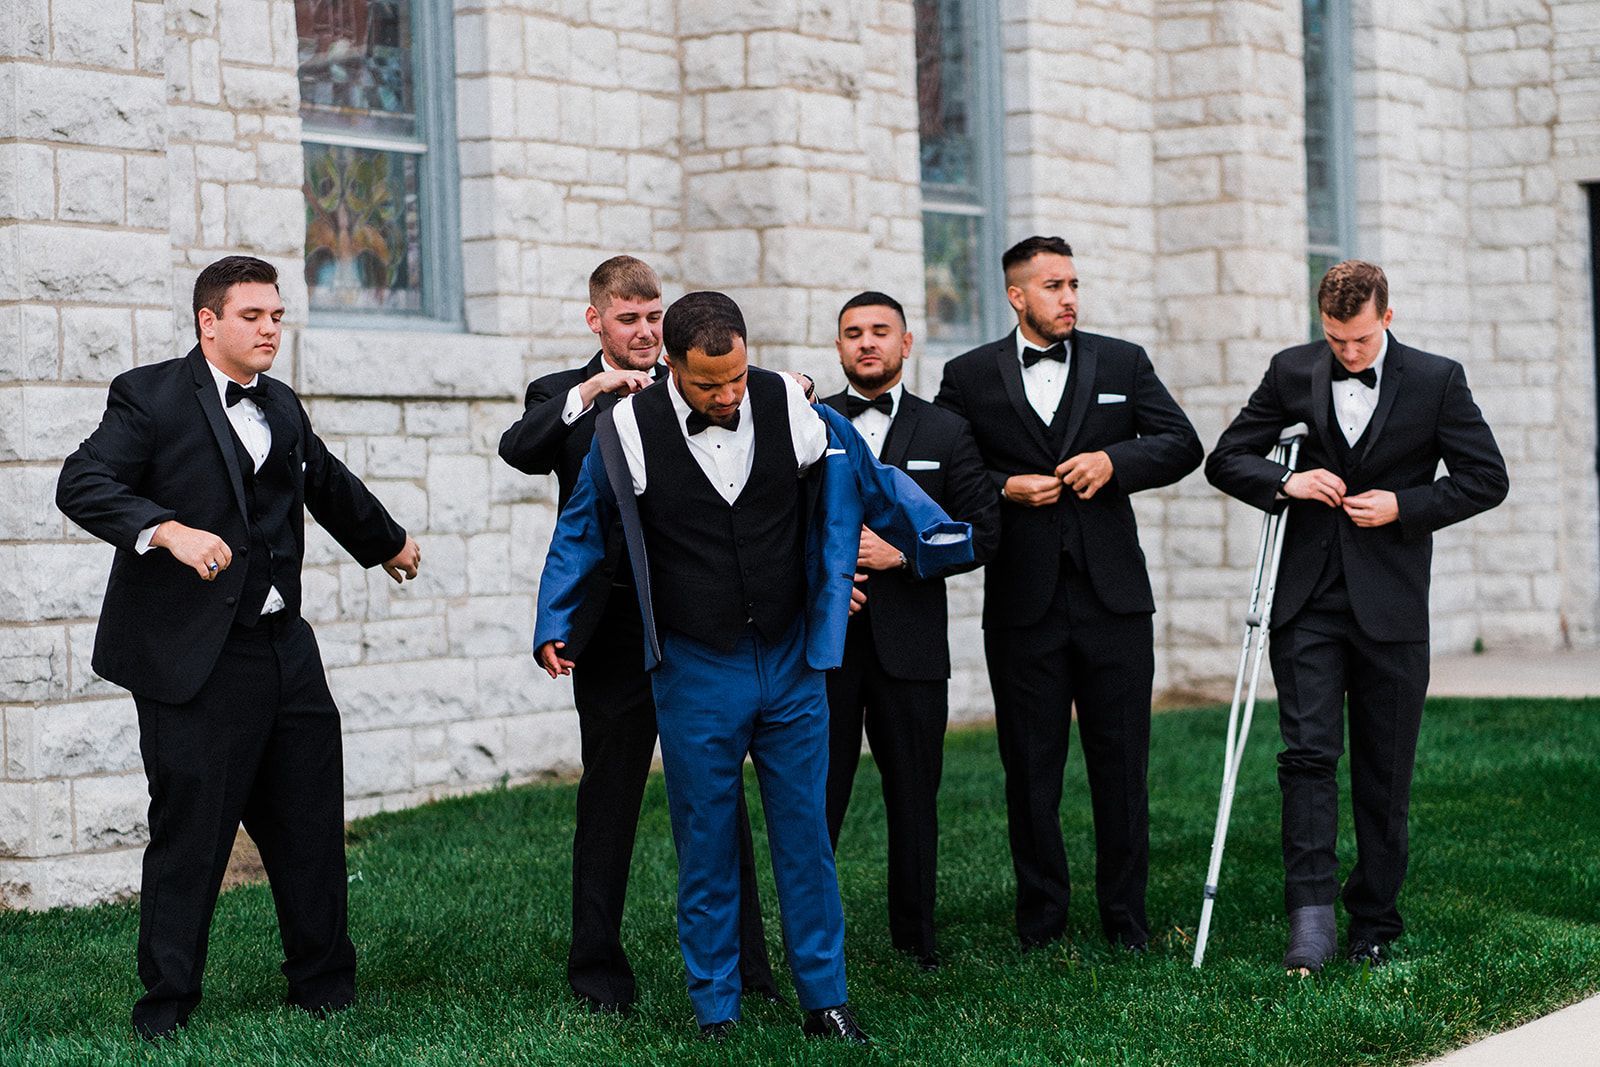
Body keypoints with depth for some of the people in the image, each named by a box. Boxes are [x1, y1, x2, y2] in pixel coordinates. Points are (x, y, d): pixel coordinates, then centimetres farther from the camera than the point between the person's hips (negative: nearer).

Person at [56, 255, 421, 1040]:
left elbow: (329, 486, 34)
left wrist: (388, 543, 49)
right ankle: (166, 1004, 9)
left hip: (284, 650, 7)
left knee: (310, 823, 10)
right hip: (195, 659, -7)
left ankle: (324, 986, 23)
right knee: (190, 828, -3)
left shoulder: (281, 408, 16)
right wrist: (171, 532, -29)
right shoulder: (149, 397, -5)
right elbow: (82, 486, -16)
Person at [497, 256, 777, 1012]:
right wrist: (588, 393, -24)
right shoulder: (563, 397, 6)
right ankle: (597, 969, 14)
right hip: (615, 630, -2)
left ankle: (742, 961, 14)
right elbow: (518, 451, -13)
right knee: (609, 800, 5)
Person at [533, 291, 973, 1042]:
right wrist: (554, 627, 5)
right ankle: (715, 1010, 18)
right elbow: (581, 530, 6)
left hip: (791, 663, 1)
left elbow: (870, 482, 8)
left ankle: (825, 999, 19)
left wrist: (941, 541, 10)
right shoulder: (630, 430, -9)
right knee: (706, 847, 7)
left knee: (805, 838, 8)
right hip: (695, 673, -1)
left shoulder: (788, 406, -7)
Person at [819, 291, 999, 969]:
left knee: (914, 799, 5)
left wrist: (902, 552, -9)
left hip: (909, 642, 0)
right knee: (814, 798, -1)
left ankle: (915, 939, 16)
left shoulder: (945, 434, 9)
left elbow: (982, 532, 2)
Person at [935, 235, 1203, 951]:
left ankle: (1126, 919, 13)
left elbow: (1183, 445, 6)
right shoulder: (969, 376, 6)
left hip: (1113, 597, 1)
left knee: (1121, 764, 3)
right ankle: (1040, 923, 14)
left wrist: (1114, 460, -10)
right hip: (1021, 604, -1)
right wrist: (1006, 489, -10)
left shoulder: (1122, 363, 9)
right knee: (1030, 770, 4)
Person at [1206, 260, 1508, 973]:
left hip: (1390, 606, -1)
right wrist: (1284, 483, -11)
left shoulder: (1436, 381, 0)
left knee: (1385, 773, 5)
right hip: (1308, 602, 1)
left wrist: (1404, 506, -11)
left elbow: (1486, 479, 3)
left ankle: (1374, 924, 15)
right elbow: (1225, 460, 9)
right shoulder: (1292, 373, 4)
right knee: (1307, 753, -11)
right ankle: (1311, 915, -13)